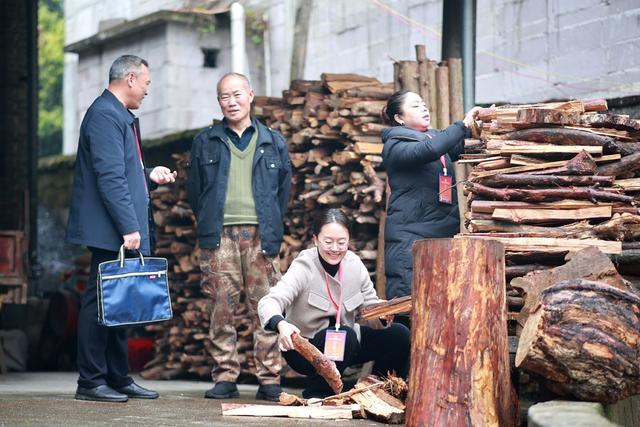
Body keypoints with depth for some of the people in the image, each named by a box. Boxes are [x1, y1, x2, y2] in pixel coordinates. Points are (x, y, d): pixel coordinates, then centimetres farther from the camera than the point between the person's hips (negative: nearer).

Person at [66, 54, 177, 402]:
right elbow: (110, 178, -21)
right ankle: (90, 382, -2)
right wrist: (129, 227, -22)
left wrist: (149, 175, 14)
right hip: (110, 231, -10)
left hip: (122, 233, 10)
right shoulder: (105, 115, -14)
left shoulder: (119, 116, 19)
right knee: (101, 302, -6)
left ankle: (118, 379, 18)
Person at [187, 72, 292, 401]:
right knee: (222, 307, -2)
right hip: (219, 236, 0)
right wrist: (207, 226, 10)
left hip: (260, 235, 0)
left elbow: (283, 188, 16)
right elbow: (194, 190, 15)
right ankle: (225, 377, 4)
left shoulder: (273, 143, 13)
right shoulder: (205, 142, 12)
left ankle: (269, 379, 0)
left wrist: (272, 228, 11)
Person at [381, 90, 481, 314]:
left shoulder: (435, 138, 20)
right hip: (409, 235, -7)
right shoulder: (395, 146, -6)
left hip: (443, 233, 7)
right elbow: (429, 150, -22)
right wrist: (464, 124, -19)